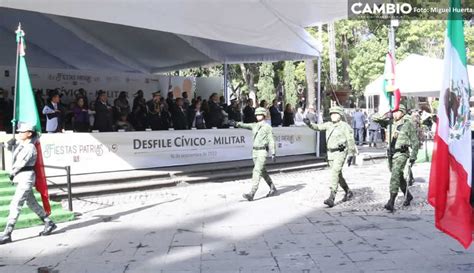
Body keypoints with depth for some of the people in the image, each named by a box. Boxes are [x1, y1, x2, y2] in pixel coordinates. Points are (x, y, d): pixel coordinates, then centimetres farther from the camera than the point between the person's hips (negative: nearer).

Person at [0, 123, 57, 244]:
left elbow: (19, 164, -15)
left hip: (26, 178, -10)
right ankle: (49, 224, 26)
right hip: (21, 178, 10)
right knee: (32, 203, 16)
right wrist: (11, 144, 1)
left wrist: (12, 174, 0)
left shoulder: (29, 148, -16)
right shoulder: (21, 144, 10)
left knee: (15, 205, -9)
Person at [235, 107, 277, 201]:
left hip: (262, 151, -7)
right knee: (263, 171, 16)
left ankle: (251, 194, -20)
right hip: (254, 151, 7)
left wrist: (273, 153, -11)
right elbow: (246, 125, 2)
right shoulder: (254, 125, 14)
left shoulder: (267, 127, -3)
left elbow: (271, 141, -5)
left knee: (257, 171, -15)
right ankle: (273, 188, 31)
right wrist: (239, 124, -19)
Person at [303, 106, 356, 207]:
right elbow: (318, 127, 0)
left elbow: (350, 141, -4)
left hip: (340, 153, -7)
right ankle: (348, 192, 36)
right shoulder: (328, 125, 10)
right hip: (331, 153, 7)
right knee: (338, 174, 16)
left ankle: (331, 198, -20)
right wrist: (309, 124, -19)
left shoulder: (345, 126, -6)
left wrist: (351, 154, -5)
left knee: (334, 173, -18)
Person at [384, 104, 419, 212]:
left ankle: (391, 202, -20)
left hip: (402, 154, -7)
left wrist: (413, 156, -10)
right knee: (399, 177, 16)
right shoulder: (393, 125, 14)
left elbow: (415, 142, -5)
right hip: (392, 154, 8)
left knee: (395, 176, -18)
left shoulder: (408, 125, -6)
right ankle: (408, 196, 35)